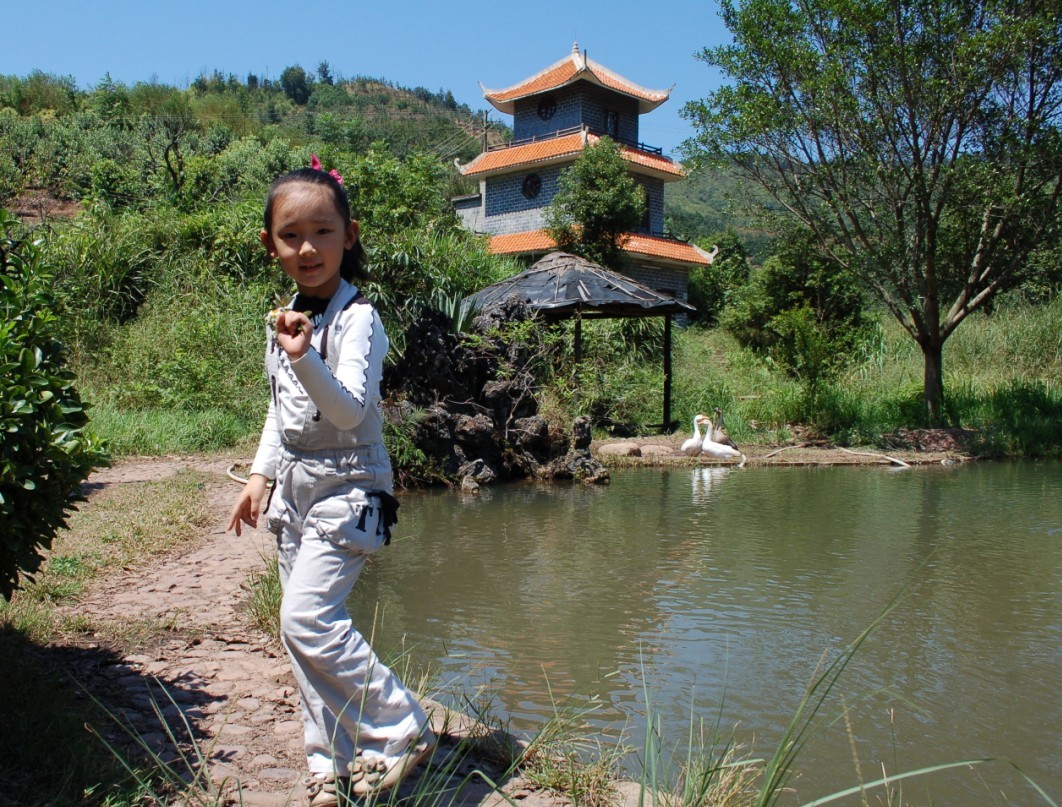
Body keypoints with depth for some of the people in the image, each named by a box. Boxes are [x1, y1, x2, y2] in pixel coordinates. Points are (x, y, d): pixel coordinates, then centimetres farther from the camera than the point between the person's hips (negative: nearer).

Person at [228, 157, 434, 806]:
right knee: (305, 629, 9)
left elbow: (349, 410, -27)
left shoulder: (357, 318, -15)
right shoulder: (285, 320, 9)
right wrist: (260, 476, 15)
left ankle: (404, 732, 0)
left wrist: (304, 357, -41)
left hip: (346, 486, -8)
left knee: (308, 617, -17)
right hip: (295, 487, 8)